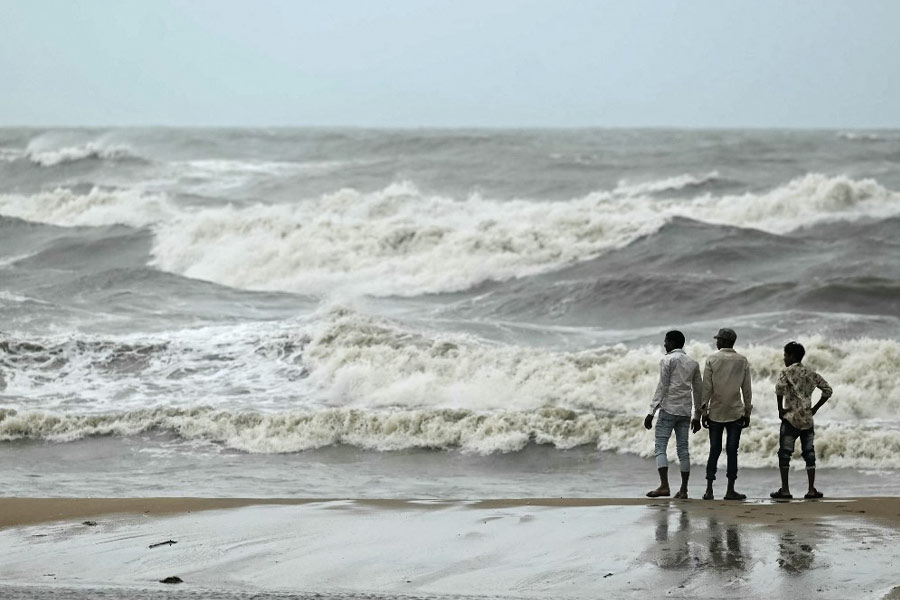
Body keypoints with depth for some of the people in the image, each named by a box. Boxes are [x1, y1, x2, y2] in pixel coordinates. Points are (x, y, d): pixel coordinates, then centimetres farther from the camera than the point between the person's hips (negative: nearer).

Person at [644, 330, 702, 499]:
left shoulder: (668, 360, -4)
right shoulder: (693, 363, 14)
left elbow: (662, 387, -11)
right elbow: (697, 390, 17)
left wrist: (651, 412, -12)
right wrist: (697, 416, 22)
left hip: (669, 409, -6)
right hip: (685, 411, 6)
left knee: (660, 447, -6)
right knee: (683, 449, 7)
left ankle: (664, 485, -19)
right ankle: (683, 489, 5)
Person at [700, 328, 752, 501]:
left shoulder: (712, 360, -3)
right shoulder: (742, 361, 2)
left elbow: (707, 388, -4)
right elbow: (746, 389, 3)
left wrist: (704, 411, 1)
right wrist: (747, 412, 10)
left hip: (716, 413, 0)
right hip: (735, 413, 0)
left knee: (714, 451, 5)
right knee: (732, 451, 2)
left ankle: (709, 490, 3)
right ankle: (730, 490, 0)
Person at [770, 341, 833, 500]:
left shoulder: (787, 372, -6)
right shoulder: (811, 373, 11)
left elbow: (780, 387, -24)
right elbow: (827, 390, 12)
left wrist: (780, 409, -13)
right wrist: (815, 408, 14)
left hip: (791, 418, -5)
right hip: (807, 419, 5)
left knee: (785, 453, 1)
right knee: (809, 453, 9)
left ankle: (785, 490, -1)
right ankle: (812, 490, 7)